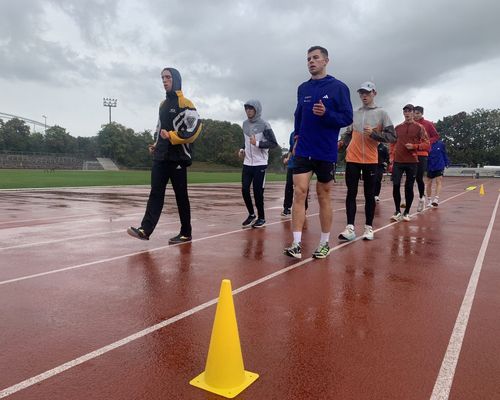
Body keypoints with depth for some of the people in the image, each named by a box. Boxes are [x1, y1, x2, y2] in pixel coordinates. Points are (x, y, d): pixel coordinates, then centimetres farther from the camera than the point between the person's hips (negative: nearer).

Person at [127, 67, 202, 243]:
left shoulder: (184, 103, -6)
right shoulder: (163, 104, 19)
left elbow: (194, 128, -16)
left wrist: (171, 137, -19)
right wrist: (156, 144, 14)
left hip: (177, 157, -7)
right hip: (161, 156, 7)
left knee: (181, 196, 0)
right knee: (156, 193, 0)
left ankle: (186, 233, 9)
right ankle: (145, 230, -3)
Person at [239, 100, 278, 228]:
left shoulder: (264, 125, -8)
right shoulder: (245, 124, 11)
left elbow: (274, 143, -11)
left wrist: (257, 143, -20)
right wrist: (243, 150, 7)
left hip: (260, 164, -5)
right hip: (247, 163, 5)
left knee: (257, 191, -3)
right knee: (245, 189, 1)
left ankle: (261, 218, 14)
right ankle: (251, 214, 21)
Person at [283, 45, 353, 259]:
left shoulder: (338, 87, -3)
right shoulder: (302, 88, 10)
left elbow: (347, 118, -7)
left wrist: (326, 114, -22)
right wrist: (298, 135, 13)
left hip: (326, 152, -3)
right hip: (303, 151, 3)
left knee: (324, 196, 6)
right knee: (299, 192, -8)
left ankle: (324, 243, 20)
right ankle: (297, 244, -7)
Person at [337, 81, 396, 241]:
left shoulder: (381, 113, 1)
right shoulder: (354, 113, 11)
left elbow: (392, 137, -4)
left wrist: (373, 133, -18)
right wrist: (341, 143, -2)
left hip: (371, 160, -2)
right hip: (352, 159, 3)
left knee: (369, 195, 5)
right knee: (351, 193, -1)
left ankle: (369, 228, 14)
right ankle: (350, 228, 0)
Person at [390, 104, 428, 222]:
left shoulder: (419, 127, 3)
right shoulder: (398, 127, 11)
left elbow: (426, 144, 0)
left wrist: (414, 146, -15)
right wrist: (392, 158, 5)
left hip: (412, 161, -2)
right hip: (398, 161, 2)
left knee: (409, 187, 2)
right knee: (396, 185, -6)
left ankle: (406, 212, 13)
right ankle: (398, 211, 7)